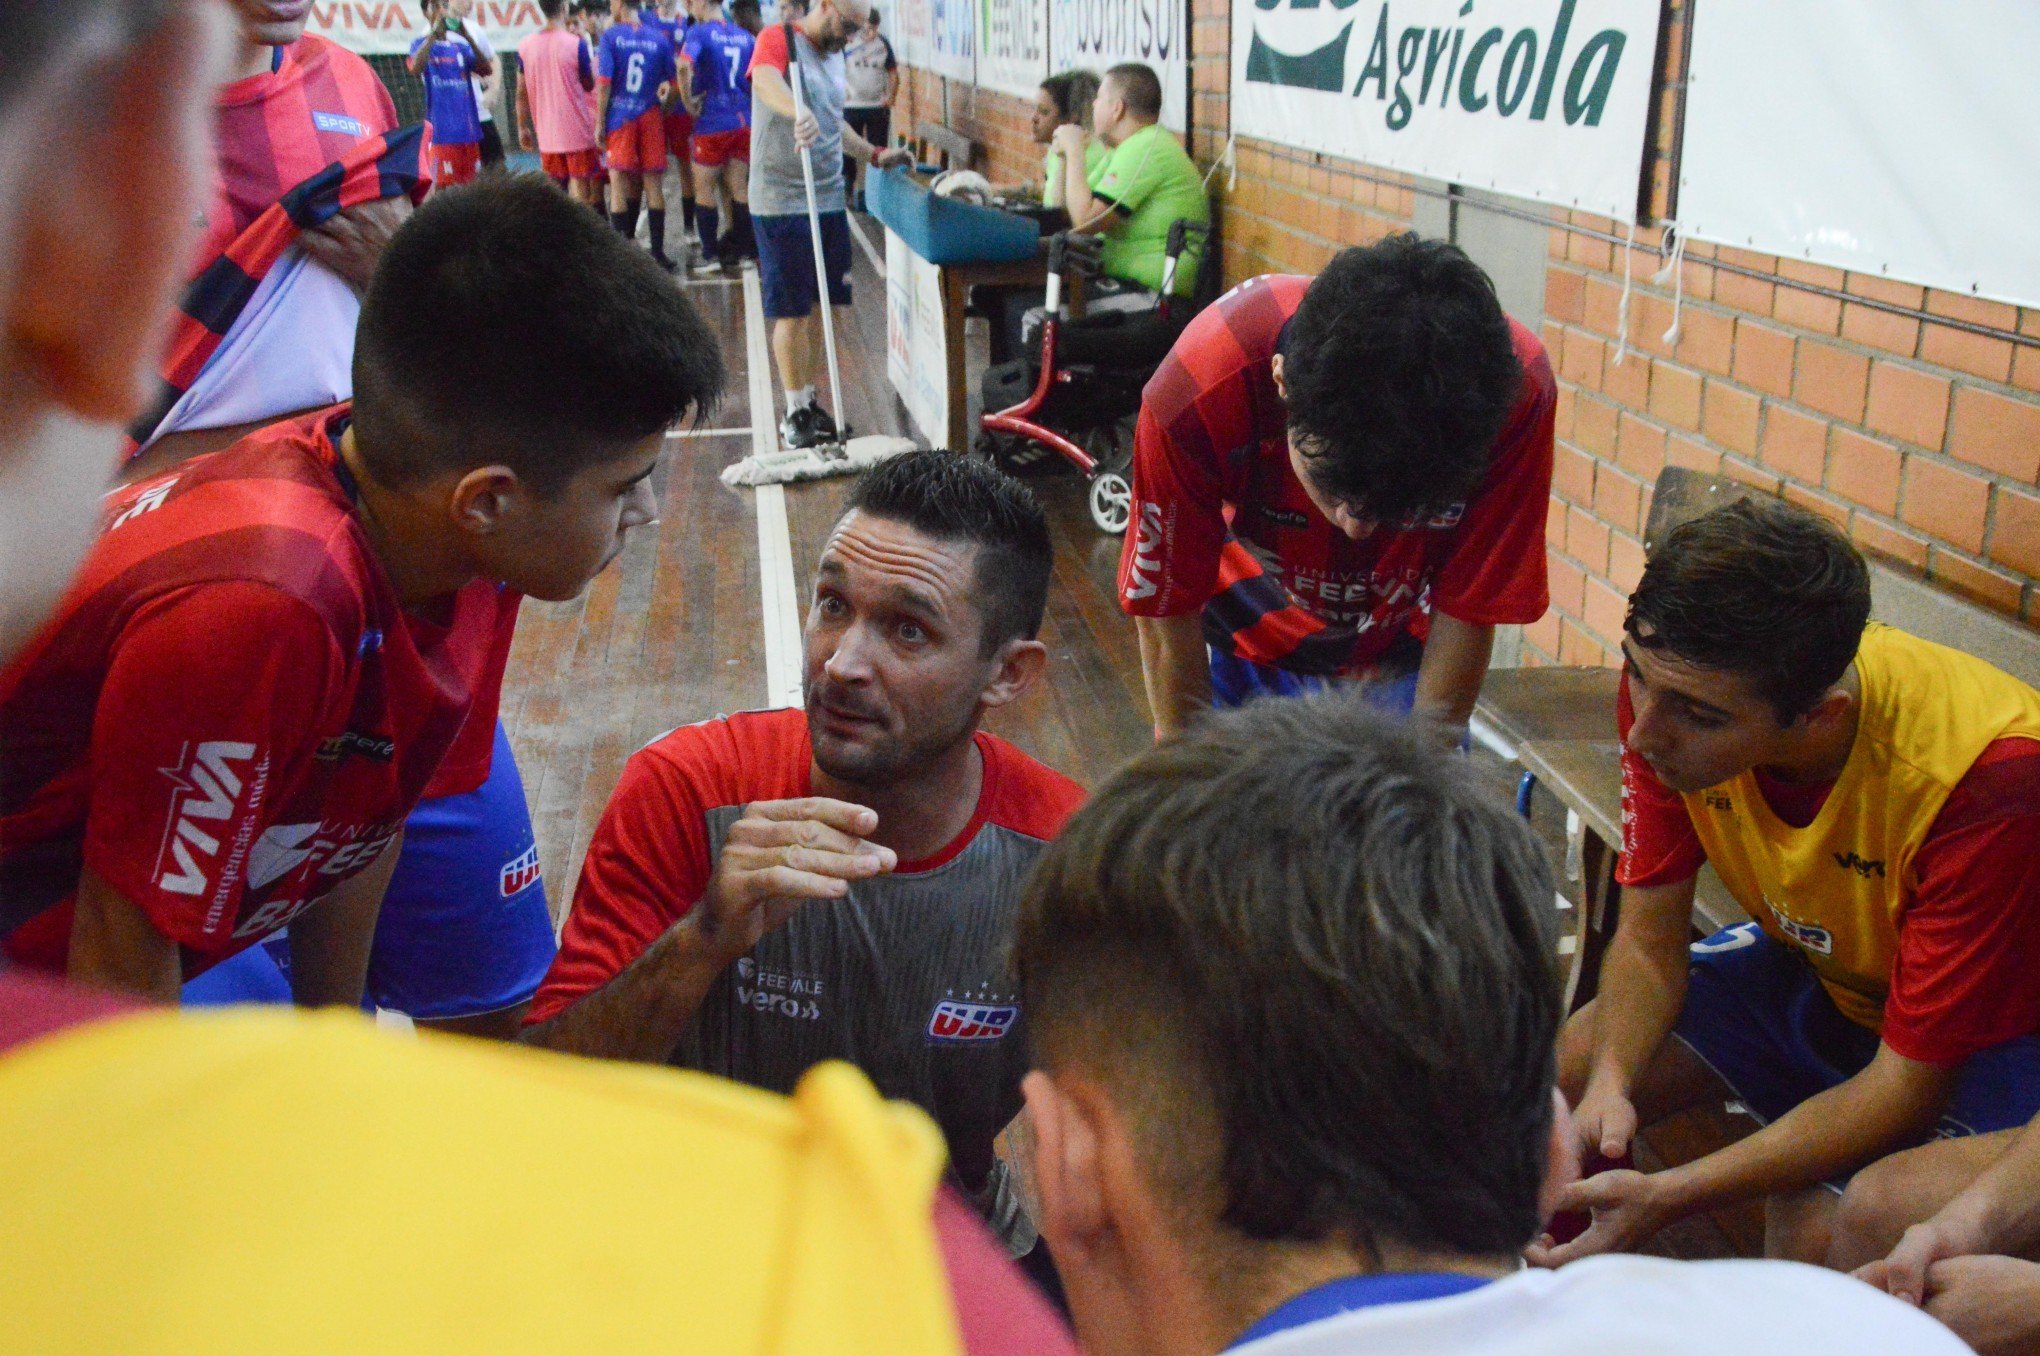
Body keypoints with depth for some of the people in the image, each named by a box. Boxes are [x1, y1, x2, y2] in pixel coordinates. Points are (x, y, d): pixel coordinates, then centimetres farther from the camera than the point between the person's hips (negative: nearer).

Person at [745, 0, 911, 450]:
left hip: (829, 199, 7)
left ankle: (808, 402, 21)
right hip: (782, 202, -7)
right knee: (791, 312, -1)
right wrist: (799, 114, -51)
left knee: (818, 306, 10)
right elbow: (766, 82, -32)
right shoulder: (778, 39, -9)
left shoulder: (834, 55, 16)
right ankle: (795, 413, 9)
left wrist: (875, 154, 21)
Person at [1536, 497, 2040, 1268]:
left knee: (1825, 1230, -28)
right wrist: (1609, 1084, -31)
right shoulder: (1674, 684, -22)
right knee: (1560, 1075, -8)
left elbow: (1909, 1081, -30)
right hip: (1815, 967, 5)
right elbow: (1649, 937, -11)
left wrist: (1666, 1198, -37)